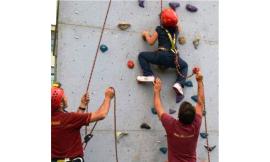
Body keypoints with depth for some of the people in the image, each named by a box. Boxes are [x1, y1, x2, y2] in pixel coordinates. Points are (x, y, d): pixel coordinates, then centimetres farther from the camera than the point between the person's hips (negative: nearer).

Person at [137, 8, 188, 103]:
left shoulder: (159, 29, 7)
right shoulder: (176, 29, 18)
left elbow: (151, 42, 11)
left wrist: (146, 34, 29)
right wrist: (175, 20, 50)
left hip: (161, 56, -3)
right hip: (174, 58, 3)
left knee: (141, 55, 14)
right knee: (184, 66, 32)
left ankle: (148, 75, -5)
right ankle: (179, 84, 4)